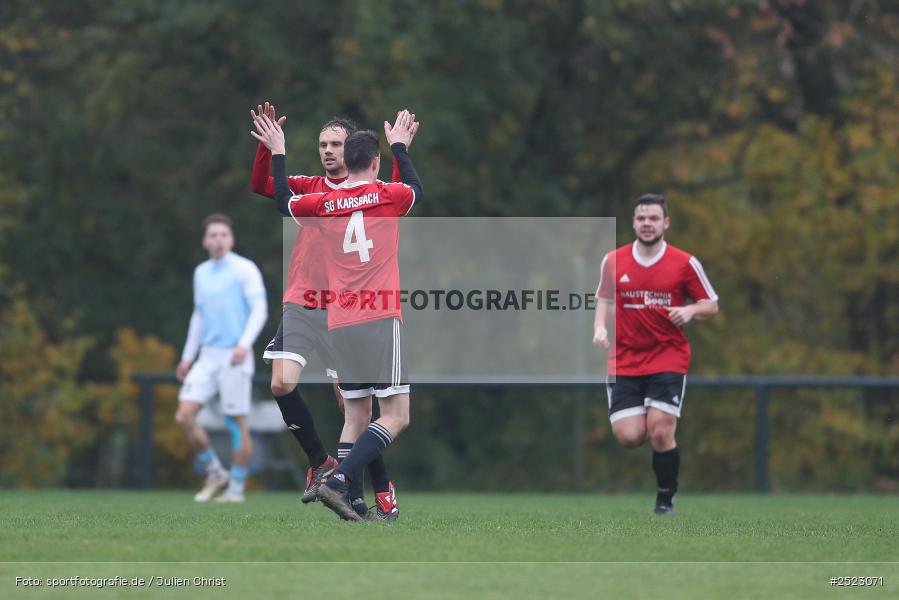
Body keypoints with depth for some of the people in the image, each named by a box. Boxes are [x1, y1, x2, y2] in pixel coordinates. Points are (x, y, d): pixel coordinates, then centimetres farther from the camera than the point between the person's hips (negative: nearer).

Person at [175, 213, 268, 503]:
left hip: (235, 357, -6)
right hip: (207, 356, 6)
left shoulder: (244, 269, -4)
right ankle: (215, 474, 10)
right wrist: (187, 356, 22)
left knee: (237, 424, -4)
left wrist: (244, 344, -24)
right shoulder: (201, 273, 15)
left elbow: (260, 310, -11)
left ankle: (236, 488, 6)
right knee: (184, 416, -6)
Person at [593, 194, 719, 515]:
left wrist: (690, 310, -16)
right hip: (625, 361, 2)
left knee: (660, 433, -14)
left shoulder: (685, 263, -3)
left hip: (668, 359, -2)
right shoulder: (613, 261, 3)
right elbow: (605, 299, 18)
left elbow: (711, 305, 5)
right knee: (628, 437, -10)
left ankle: (666, 498, 9)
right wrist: (600, 327, -1)